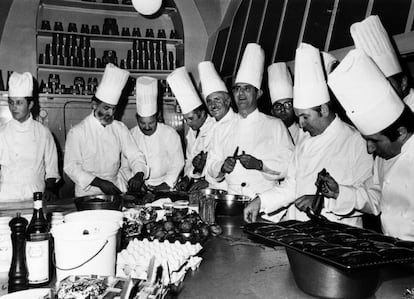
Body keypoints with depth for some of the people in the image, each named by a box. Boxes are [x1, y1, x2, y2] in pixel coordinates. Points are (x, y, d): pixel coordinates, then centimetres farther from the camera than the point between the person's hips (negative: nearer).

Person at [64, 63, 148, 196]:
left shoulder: (120, 128, 8)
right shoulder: (77, 132, -5)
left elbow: (135, 155, 7)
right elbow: (70, 166, -8)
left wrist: (139, 174, -14)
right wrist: (100, 182, -19)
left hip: (116, 186, 3)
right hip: (88, 191, -3)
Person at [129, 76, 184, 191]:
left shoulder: (170, 133, -4)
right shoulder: (131, 135, 1)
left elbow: (177, 163, -1)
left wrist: (166, 184, -9)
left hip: (164, 183, -1)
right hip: (139, 185, 2)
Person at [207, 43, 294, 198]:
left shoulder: (275, 125, 6)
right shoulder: (224, 129, 16)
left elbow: (289, 165, -2)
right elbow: (212, 166, 17)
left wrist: (260, 165, -14)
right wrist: (222, 167, -4)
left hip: (266, 198, -3)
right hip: (232, 199, 3)